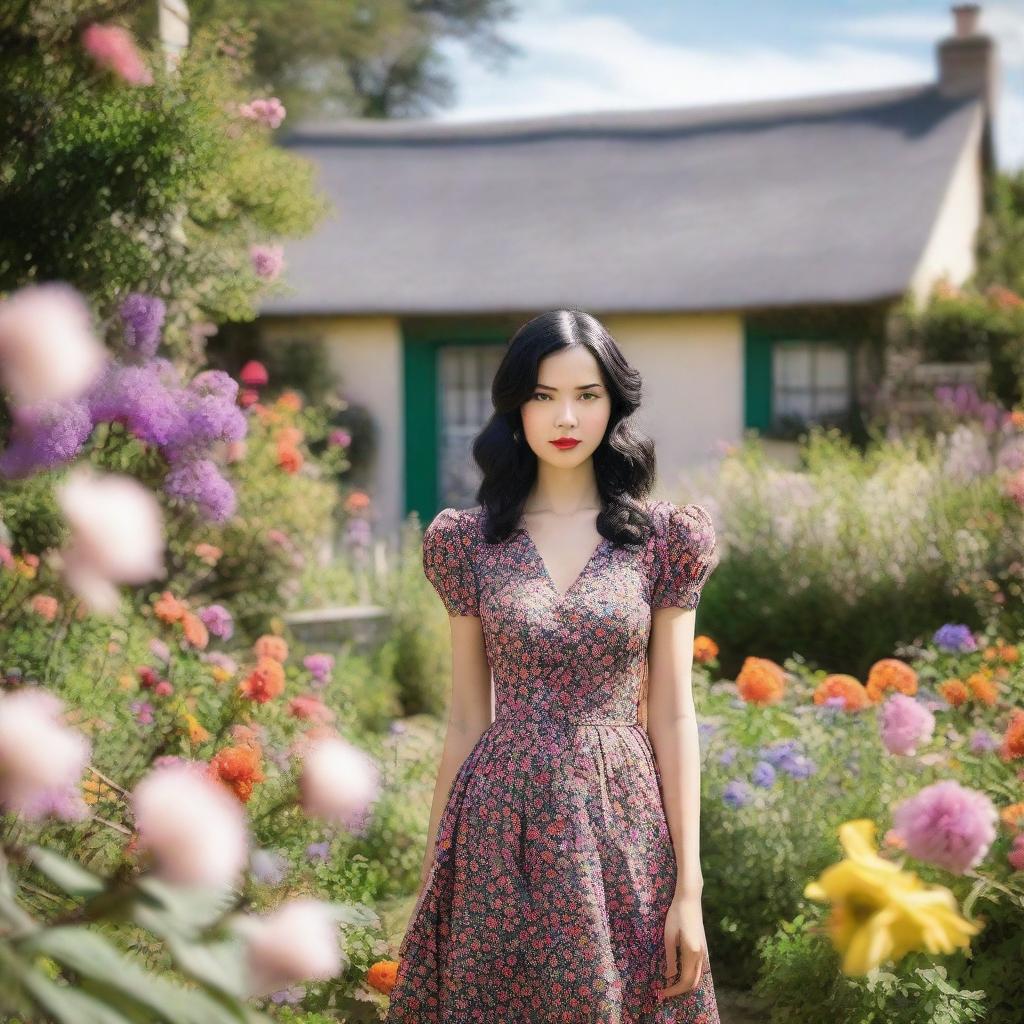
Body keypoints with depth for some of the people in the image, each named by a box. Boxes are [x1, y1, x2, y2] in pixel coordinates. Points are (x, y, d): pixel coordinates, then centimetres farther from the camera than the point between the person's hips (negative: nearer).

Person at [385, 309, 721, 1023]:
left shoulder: (662, 537, 0)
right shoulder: (471, 539, 3)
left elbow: (673, 715, -1)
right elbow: (466, 719, 6)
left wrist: (689, 887, -6)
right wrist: (433, 876, 6)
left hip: (621, 827, -1)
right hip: (500, 830, 1)